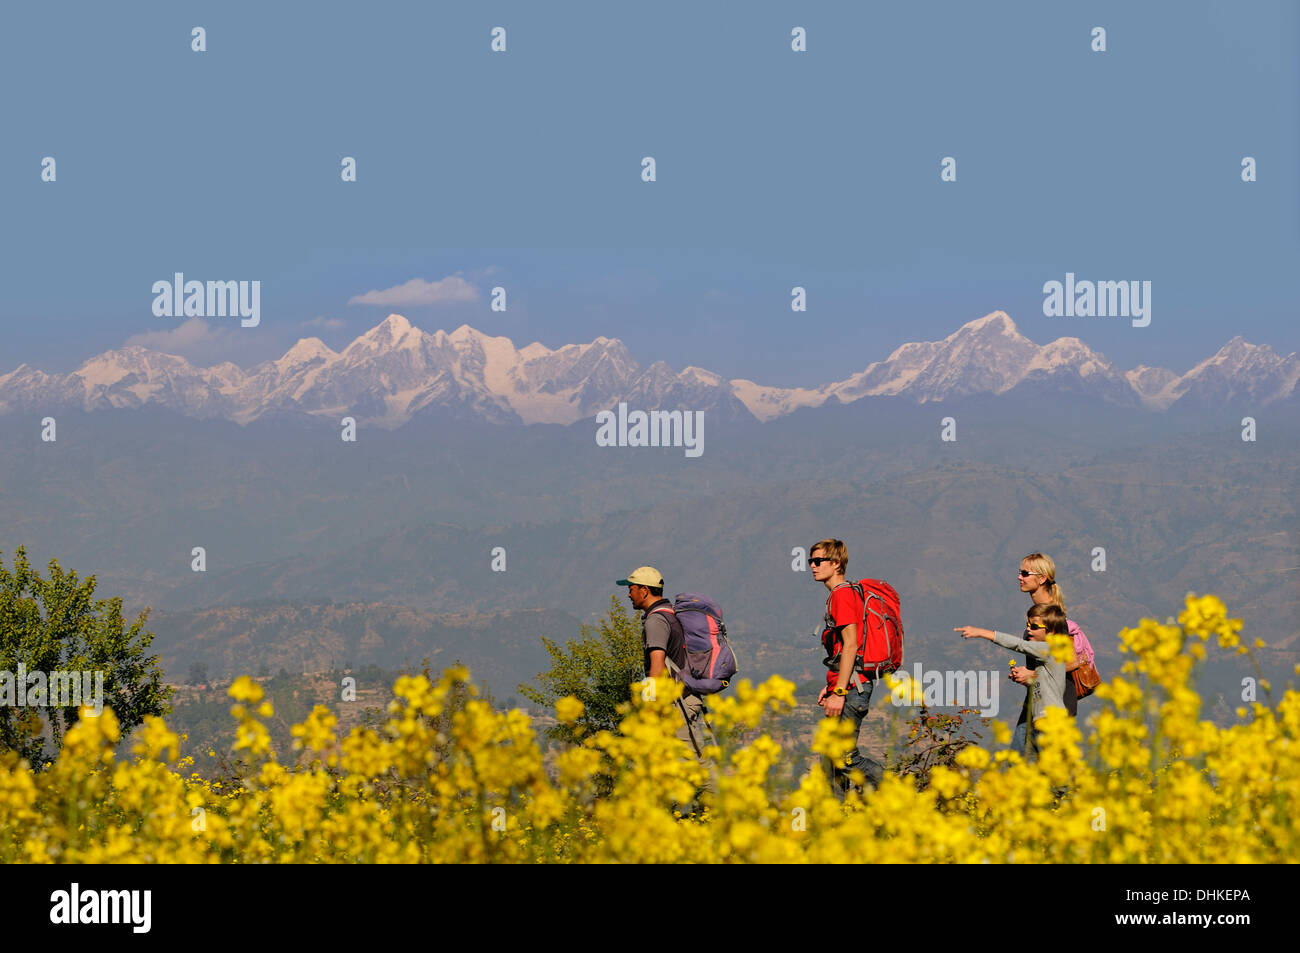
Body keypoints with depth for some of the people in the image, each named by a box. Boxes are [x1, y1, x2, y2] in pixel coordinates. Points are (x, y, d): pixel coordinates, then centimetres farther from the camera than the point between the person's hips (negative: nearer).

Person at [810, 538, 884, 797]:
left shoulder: (843, 594, -12)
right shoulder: (837, 595, 19)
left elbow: (851, 646, -19)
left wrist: (839, 692, -21)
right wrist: (830, 686, 22)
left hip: (852, 688, -10)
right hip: (845, 686, 10)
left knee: (844, 756, -11)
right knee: (830, 756, 9)